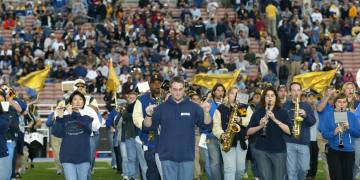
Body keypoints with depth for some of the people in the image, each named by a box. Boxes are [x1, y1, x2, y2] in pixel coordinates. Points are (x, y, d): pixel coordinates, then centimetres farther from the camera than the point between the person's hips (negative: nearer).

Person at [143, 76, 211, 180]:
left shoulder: (193, 107, 4)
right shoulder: (162, 108, 4)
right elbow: (148, 127, 1)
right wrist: (149, 115, -19)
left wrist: (206, 113, -18)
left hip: (187, 156, 0)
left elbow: (206, 125, 0)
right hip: (167, 156, 0)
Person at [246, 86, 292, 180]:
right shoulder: (258, 112, 6)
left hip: (279, 151, 0)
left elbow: (289, 131, -7)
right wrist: (260, 126, -14)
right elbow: (248, 132, 4)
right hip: (261, 150, 0)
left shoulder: (282, 112, 5)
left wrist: (275, 119, -17)